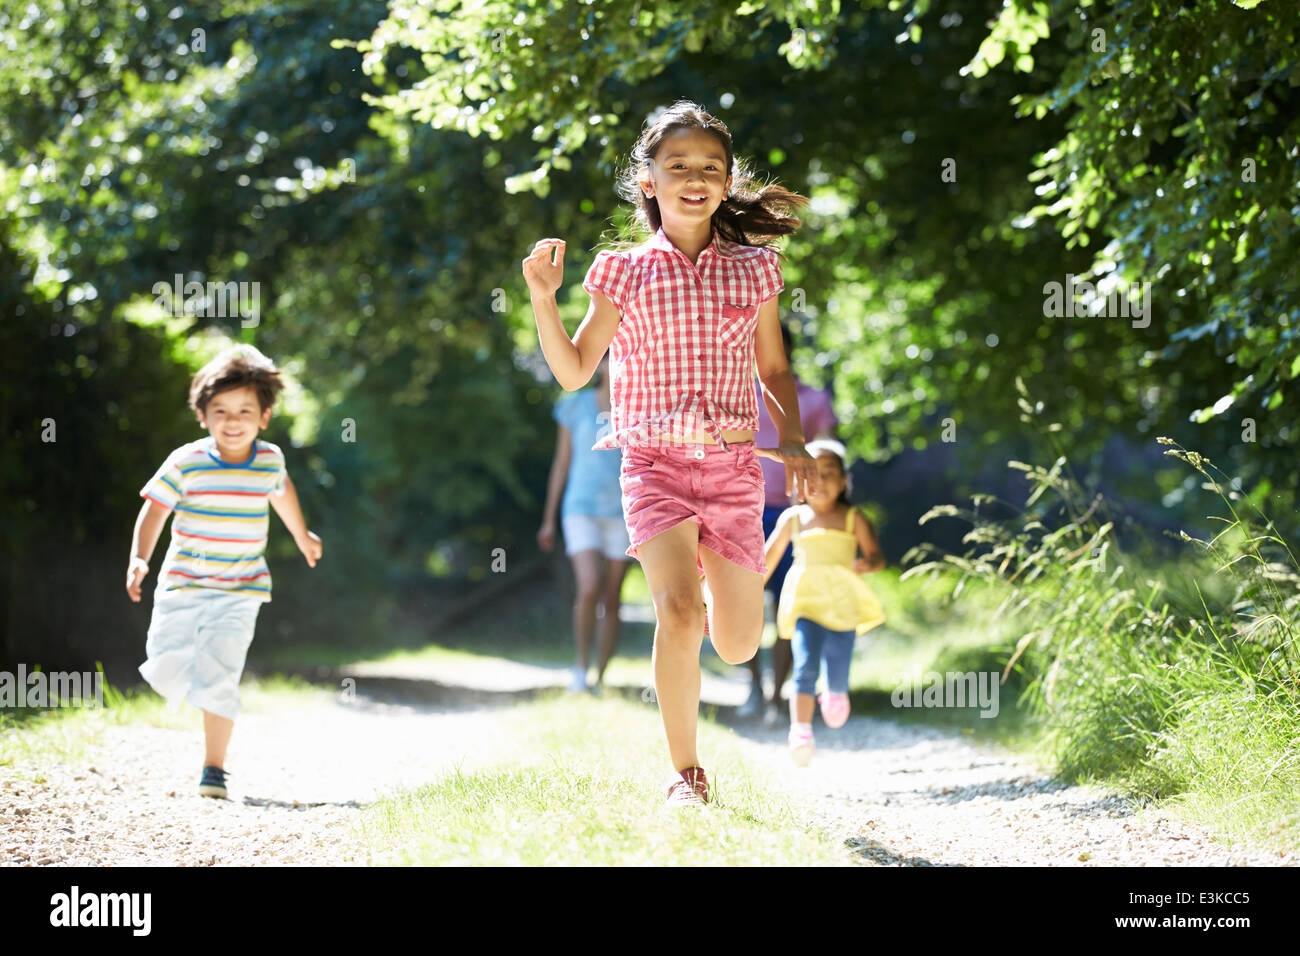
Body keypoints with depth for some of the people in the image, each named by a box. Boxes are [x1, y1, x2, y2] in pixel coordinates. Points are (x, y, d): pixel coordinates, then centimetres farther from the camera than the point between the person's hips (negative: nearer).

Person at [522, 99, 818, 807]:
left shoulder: (753, 270, 5)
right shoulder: (626, 272, 1)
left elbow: (774, 368, 15)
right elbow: (574, 371, 4)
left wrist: (792, 438, 1)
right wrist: (543, 298, -9)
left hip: (733, 464, 2)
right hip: (655, 464, -2)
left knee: (739, 647, 4)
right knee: (678, 611, -24)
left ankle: (710, 576, 42)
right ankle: (685, 774, -10)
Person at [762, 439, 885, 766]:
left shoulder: (853, 519, 6)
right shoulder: (793, 518, 9)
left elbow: (877, 556, 0)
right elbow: (769, 557, 18)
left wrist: (867, 563, -24)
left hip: (842, 606, 0)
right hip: (804, 604, 0)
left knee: (837, 679, 1)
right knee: (805, 668, -19)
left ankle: (835, 694, 37)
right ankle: (800, 733, -26)